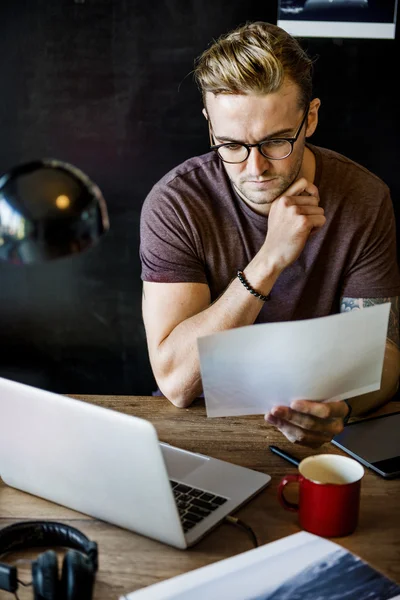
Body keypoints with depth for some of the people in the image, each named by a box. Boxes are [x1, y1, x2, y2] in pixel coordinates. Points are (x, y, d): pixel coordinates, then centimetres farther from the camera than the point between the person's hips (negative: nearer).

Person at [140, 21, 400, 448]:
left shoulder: (364, 200, -9)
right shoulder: (174, 204, -15)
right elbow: (175, 381, -21)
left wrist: (337, 404, -31)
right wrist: (270, 261, -28)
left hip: (314, 429, 3)